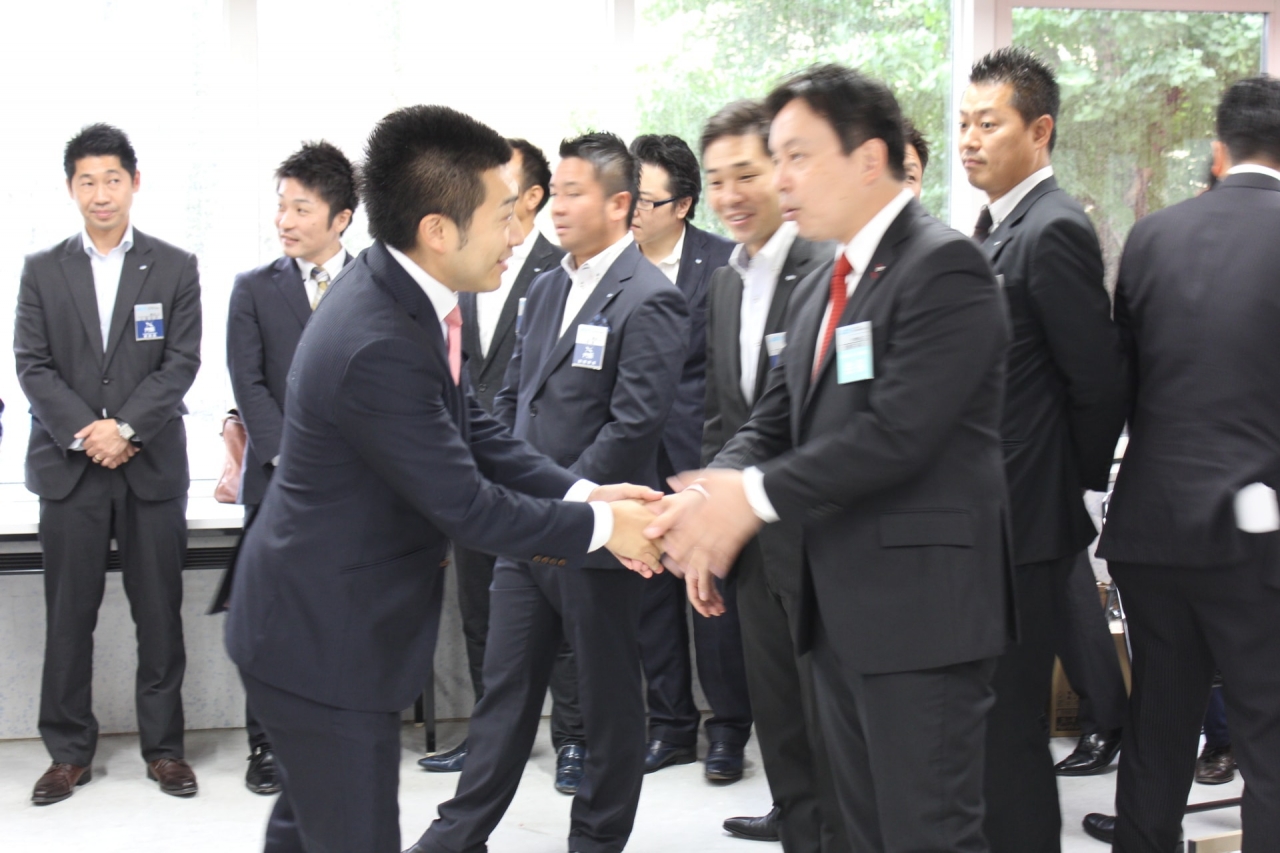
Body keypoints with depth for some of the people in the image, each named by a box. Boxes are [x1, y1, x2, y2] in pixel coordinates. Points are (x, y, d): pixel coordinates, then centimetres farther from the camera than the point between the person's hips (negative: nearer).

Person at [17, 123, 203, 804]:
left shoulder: (175, 267, 5)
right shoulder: (42, 270, 8)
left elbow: (181, 363, -2)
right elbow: (32, 365, 2)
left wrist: (125, 428, -13)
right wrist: (84, 432, -11)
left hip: (152, 466, -1)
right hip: (68, 466, 1)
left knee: (160, 614, 4)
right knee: (69, 616, 5)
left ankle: (163, 747, 15)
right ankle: (69, 753, 15)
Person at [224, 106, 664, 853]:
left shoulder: (402, 292, -1)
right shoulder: (377, 346, -30)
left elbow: (477, 433, 5)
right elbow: (466, 506, -23)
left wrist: (582, 493, -7)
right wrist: (600, 527, -12)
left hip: (315, 623, 10)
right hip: (326, 643, -10)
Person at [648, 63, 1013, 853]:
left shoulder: (944, 266, -13)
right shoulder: (821, 288, 17)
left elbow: (898, 431, -22)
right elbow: (773, 423, 11)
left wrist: (755, 495, -18)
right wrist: (711, 493, -9)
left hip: (921, 604, -9)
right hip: (839, 605, 9)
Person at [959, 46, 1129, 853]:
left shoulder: (1053, 230, -15)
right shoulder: (998, 226, 14)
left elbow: (1101, 383, -16)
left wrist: (1076, 483, -4)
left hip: (1025, 519, -9)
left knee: (1008, 719, -1)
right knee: (999, 714, 17)